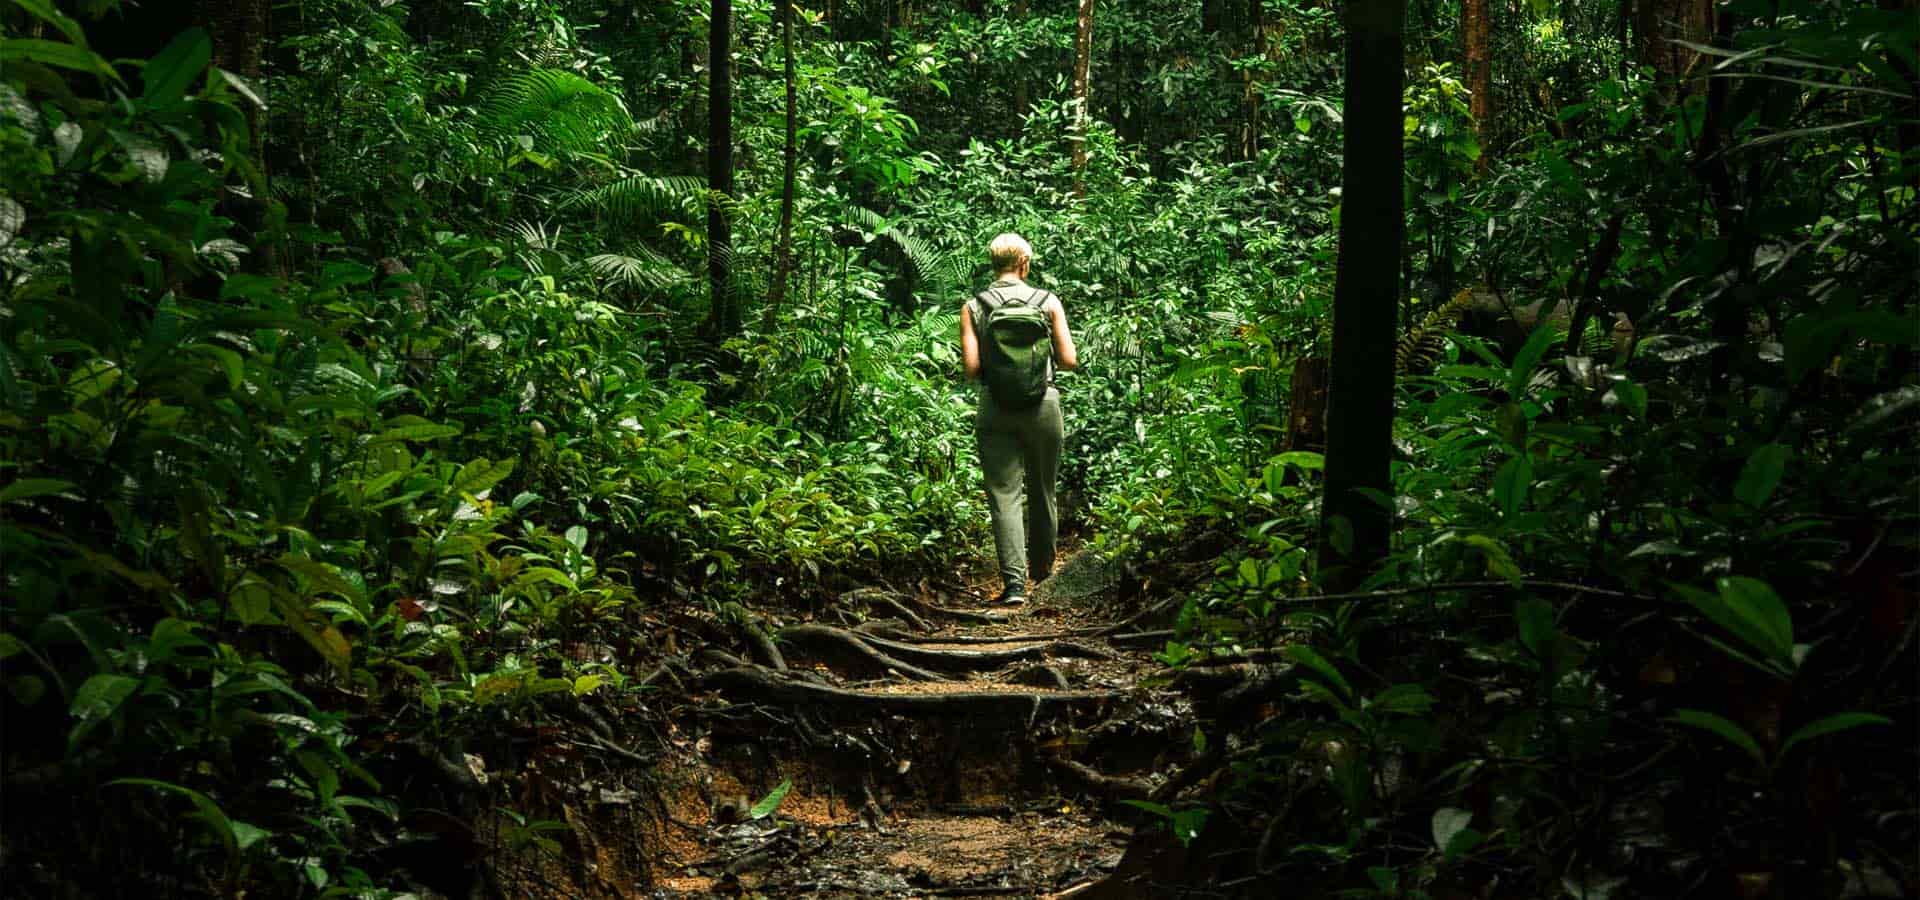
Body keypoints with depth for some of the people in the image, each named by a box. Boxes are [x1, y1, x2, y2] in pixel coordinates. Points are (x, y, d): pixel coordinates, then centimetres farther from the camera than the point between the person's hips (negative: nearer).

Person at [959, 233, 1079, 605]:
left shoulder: (973, 307, -2)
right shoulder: (1048, 302, -1)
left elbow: (971, 367, -7)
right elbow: (1069, 360, -2)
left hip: (995, 408, -1)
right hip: (1043, 406, 1)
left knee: (1004, 494, -2)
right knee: (1041, 491, 17)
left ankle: (1014, 580, -14)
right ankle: (1042, 567, 34)